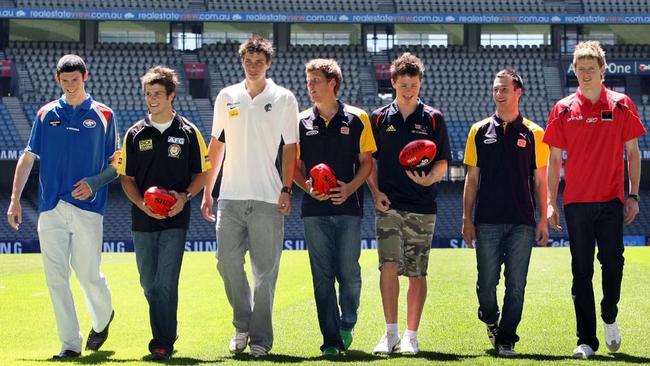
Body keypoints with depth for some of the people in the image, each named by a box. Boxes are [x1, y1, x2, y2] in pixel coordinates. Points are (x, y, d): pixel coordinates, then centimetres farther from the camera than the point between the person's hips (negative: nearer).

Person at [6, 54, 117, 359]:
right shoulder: (46, 114, 10)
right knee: (56, 277, -2)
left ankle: (103, 319, 29)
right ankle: (70, 343, 3)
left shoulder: (103, 115, 5)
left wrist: (94, 183, -10)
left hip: (87, 208, -2)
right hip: (51, 208, 2)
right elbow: (28, 158, 13)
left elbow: (115, 163, 8)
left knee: (87, 275, -2)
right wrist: (14, 200, 6)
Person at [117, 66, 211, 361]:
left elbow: (202, 173, 7)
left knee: (165, 283, -11)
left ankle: (163, 343, -8)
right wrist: (142, 203, -9)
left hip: (175, 218, -3)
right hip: (142, 218, 3)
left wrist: (185, 195, -11)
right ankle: (167, 331, 29)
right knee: (149, 283, 10)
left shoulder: (188, 133, 2)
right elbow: (127, 178, 9)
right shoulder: (135, 134, 7)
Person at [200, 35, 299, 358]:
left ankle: (260, 338, 6)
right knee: (227, 261, -3)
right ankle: (242, 325, 16)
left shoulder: (284, 99, 3)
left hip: (268, 198, -2)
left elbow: (290, 147, 3)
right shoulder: (227, 97, 11)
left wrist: (286, 189, -6)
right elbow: (216, 144, 15)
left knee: (265, 270, -1)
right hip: (230, 197, 2)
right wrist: (207, 191, 12)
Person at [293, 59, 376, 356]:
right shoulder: (302, 122, 8)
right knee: (322, 276, -1)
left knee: (349, 271, -3)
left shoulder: (357, 119, 4)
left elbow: (366, 162, 5)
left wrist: (350, 188, -11)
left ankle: (347, 325, 20)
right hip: (314, 209, 1)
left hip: (348, 207, -1)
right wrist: (307, 187, -8)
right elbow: (294, 166, 11)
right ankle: (331, 339, 3)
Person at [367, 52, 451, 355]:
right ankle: (390, 332, -5)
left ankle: (411, 335, 9)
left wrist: (430, 179, -14)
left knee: (417, 272, 2)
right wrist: (376, 192, -2)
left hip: (422, 207, 0)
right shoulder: (380, 118, 9)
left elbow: (442, 162, 6)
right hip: (388, 205, 0)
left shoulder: (433, 118, 6)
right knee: (389, 265, -13)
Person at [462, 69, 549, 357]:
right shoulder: (480, 131, 7)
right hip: (487, 222, 1)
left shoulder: (533, 133, 4)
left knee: (516, 285, -1)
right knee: (486, 282, 3)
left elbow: (540, 180, 6)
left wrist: (543, 220, 0)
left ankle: (506, 339, 7)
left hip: (522, 223, -1)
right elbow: (472, 178, 8)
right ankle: (490, 320, 31)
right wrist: (467, 219, 3)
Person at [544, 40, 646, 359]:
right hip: (576, 201, 1)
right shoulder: (563, 109, 4)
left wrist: (633, 195, 1)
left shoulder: (621, 105, 3)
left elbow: (632, 152, 8)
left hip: (611, 200, -1)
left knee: (612, 262, -7)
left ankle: (609, 317, 22)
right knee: (582, 272, 2)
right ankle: (586, 341, 6)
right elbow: (554, 159, 7)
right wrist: (551, 202, 1)